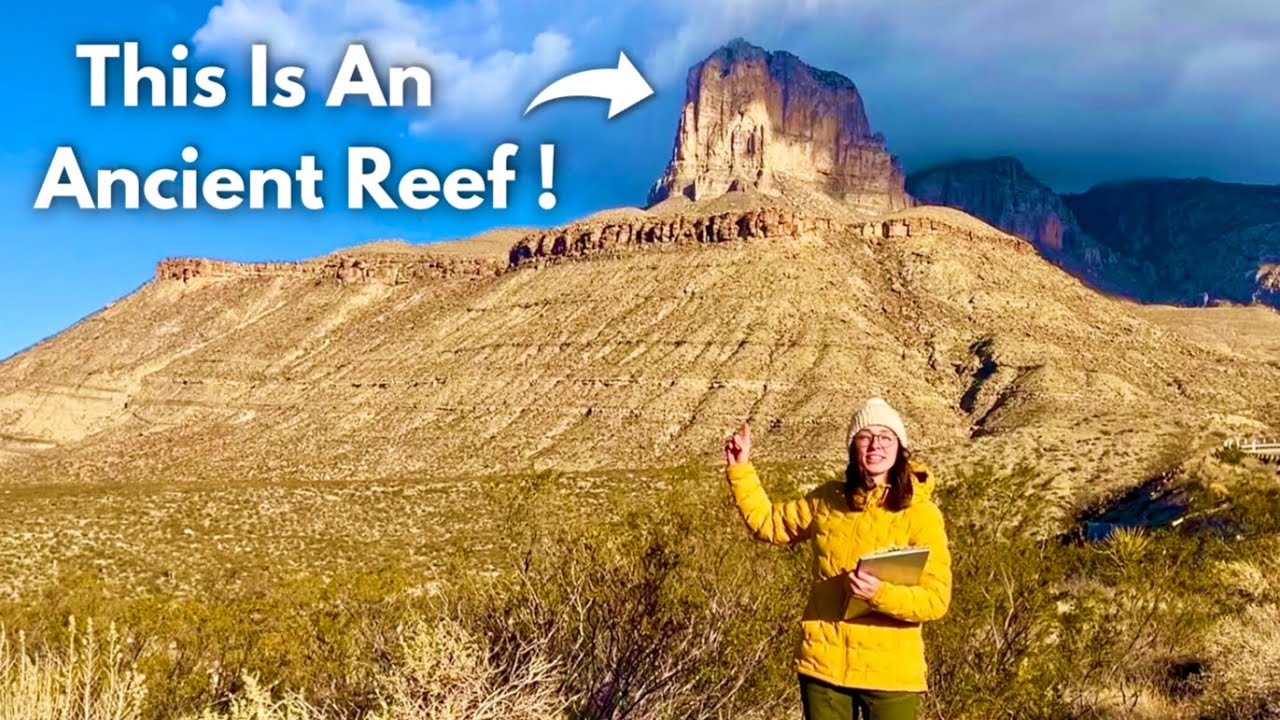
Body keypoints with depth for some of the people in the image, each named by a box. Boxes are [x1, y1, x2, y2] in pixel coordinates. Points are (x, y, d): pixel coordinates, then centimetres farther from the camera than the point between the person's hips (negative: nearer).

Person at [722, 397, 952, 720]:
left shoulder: (922, 515, -9)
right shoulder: (827, 501, 4)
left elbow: (936, 599, -12)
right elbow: (769, 523, 17)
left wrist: (880, 593, -29)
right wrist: (740, 468, 8)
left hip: (891, 672, -4)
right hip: (823, 663, 4)